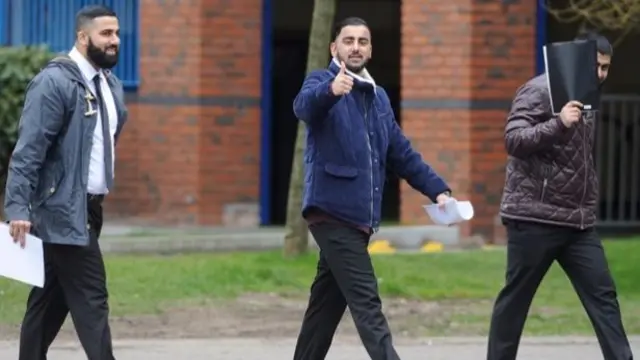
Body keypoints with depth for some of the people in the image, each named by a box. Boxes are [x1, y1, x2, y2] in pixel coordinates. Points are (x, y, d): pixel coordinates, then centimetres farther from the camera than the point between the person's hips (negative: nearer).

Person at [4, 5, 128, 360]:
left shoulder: (111, 86, 13)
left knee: (51, 300, 13)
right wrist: (18, 208, -25)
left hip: (90, 208, 9)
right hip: (63, 210, -8)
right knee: (91, 298, -10)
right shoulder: (54, 82, -13)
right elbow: (28, 149, -19)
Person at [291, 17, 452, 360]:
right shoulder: (322, 83, -5)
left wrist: (437, 189, 10)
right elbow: (304, 105, -30)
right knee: (366, 303, -15)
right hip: (332, 212, -8)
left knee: (327, 306, 12)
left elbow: (402, 154, 23)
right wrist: (331, 90, -52)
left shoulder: (378, 97, 19)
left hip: (358, 217, 8)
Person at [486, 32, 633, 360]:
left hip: (578, 222, 7)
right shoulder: (539, 91, -8)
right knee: (515, 298, 2)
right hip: (534, 218, -7)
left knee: (603, 296, -1)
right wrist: (559, 124, -31)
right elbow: (513, 140, -19)